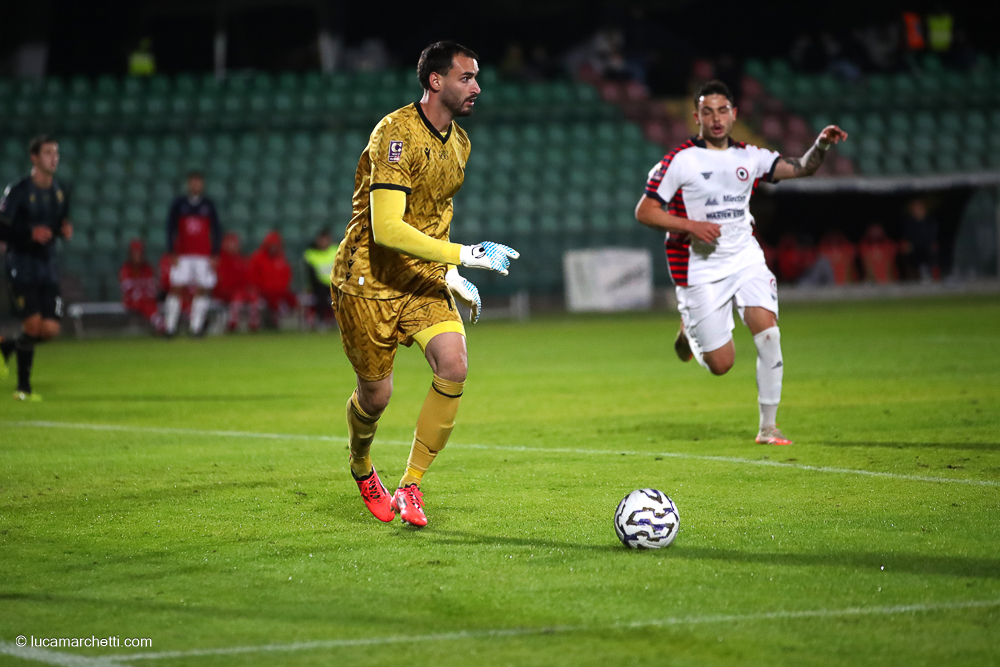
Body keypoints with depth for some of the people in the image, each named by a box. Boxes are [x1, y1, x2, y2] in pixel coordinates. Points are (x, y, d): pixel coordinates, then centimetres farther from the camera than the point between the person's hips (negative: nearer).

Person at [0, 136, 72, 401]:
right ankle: (23, 387, 4)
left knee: (50, 329, -5)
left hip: (48, 267, 6)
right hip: (22, 266, -6)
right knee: (32, 325, -12)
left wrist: (66, 231, -1)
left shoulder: (60, 192, 9)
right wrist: (30, 233, -26)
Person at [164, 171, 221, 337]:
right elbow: (171, 229, 5)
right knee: (176, 289, -7)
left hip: (204, 256, 1)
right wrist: (172, 253, -2)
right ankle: (171, 326, -3)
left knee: (201, 291, -3)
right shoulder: (179, 204, 6)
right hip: (182, 255, -1)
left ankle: (196, 326, 2)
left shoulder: (208, 205, 8)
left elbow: (216, 230, 9)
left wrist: (215, 255, 3)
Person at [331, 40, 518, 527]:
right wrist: (464, 255, -31)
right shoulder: (396, 134, -21)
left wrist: (451, 275, 14)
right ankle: (361, 468, 39)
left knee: (454, 366, -18)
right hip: (369, 280, -6)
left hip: (423, 278, 6)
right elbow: (386, 230, -30)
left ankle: (410, 486, -6)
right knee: (376, 395, 4)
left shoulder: (458, 143, 7)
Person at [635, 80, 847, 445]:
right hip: (701, 270, -3)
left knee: (768, 334, -19)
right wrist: (691, 226, -19)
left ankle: (768, 426, -7)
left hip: (746, 259, 3)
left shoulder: (749, 157, 6)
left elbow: (800, 168, 4)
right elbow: (644, 211, -8)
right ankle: (689, 330, 34)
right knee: (721, 364, -2)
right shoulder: (680, 160, -7)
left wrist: (821, 145, -16)